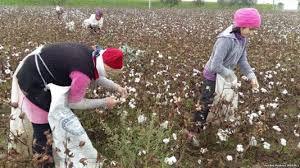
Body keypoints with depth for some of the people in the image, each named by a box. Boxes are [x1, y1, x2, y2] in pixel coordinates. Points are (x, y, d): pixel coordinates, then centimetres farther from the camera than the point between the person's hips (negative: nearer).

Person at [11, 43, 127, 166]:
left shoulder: (92, 54, -7)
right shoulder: (83, 74, -33)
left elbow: (95, 75, 13)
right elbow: (74, 103, -19)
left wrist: (116, 87, 5)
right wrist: (104, 102, -13)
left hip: (35, 66, 9)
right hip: (33, 80, -9)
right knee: (43, 119, 9)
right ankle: (40, 150, 34)